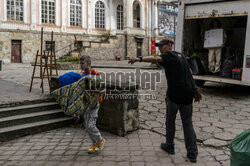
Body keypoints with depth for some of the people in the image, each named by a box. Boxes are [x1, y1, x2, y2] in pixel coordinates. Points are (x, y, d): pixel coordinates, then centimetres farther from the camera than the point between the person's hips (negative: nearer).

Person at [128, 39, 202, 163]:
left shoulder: (169, 55, -5)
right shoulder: (181, 56, 21)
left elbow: (156, 59, -27)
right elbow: (188, 74, 25)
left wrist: (139, 59, -41)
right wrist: (195, 91, 30)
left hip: (175, 93, -7)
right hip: (188, 94, 7)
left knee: (170, 121, 12)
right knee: (187, 122, 9)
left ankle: (169, 146, 27)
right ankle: (192, 153, 9)